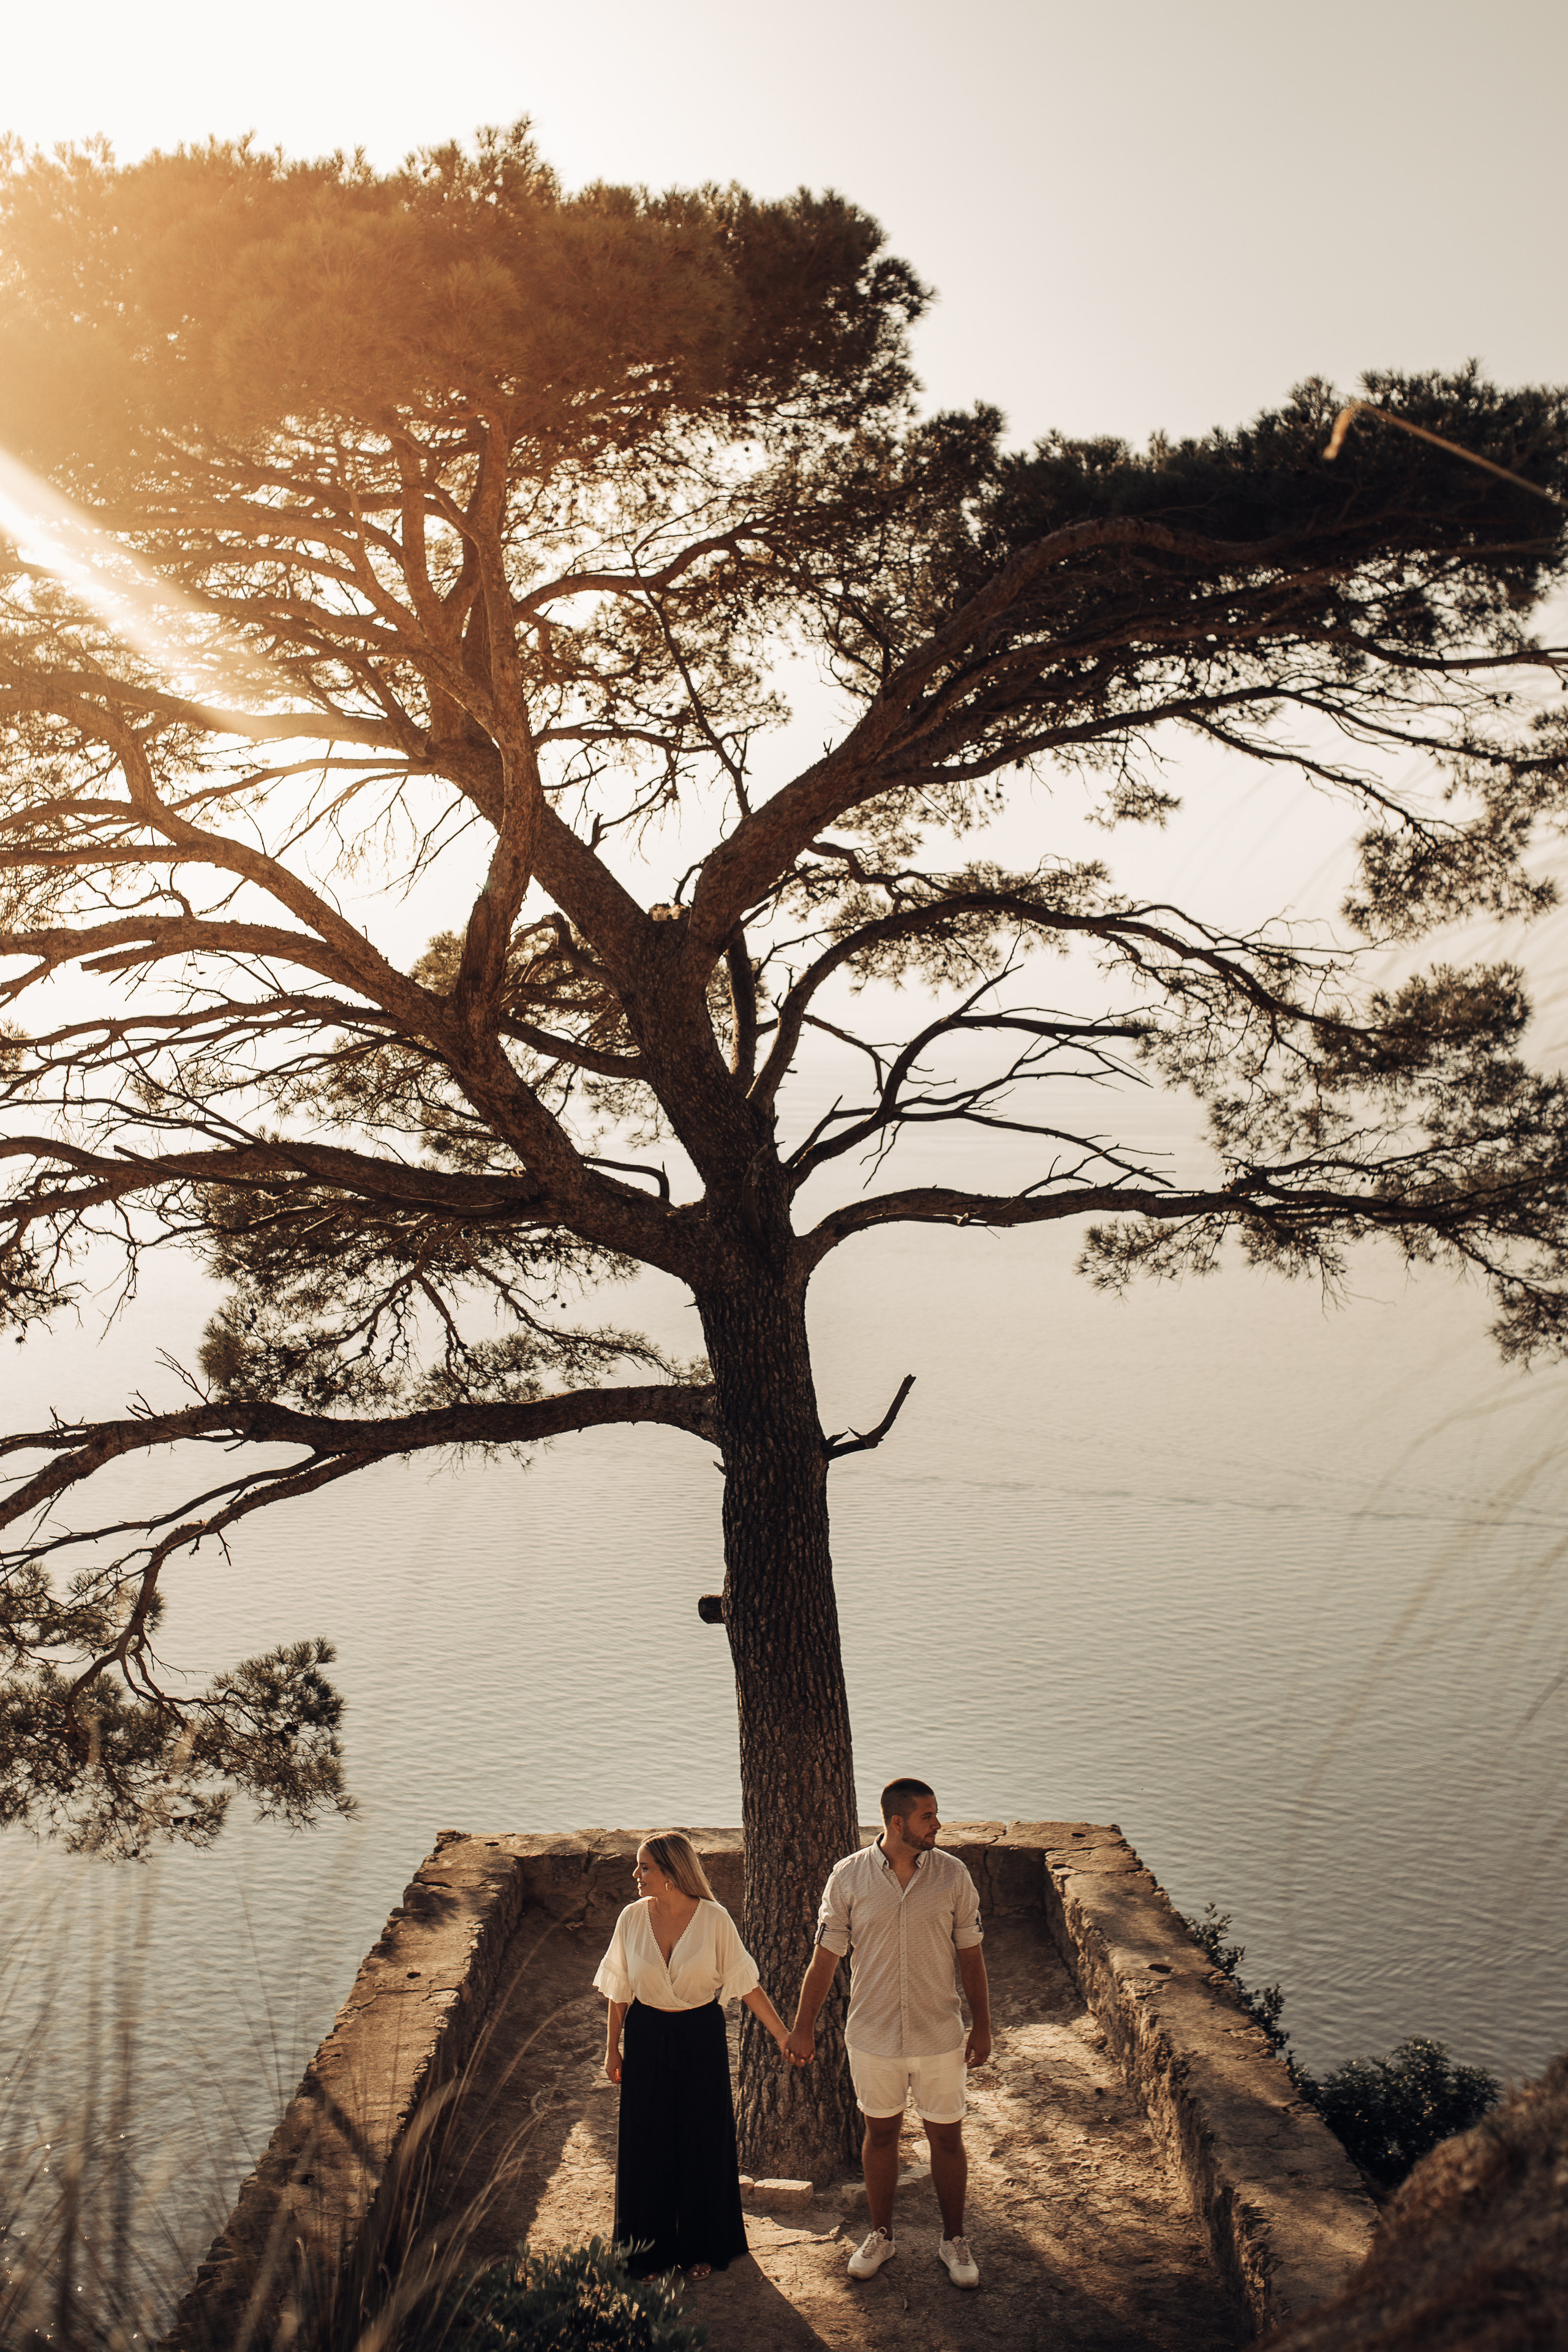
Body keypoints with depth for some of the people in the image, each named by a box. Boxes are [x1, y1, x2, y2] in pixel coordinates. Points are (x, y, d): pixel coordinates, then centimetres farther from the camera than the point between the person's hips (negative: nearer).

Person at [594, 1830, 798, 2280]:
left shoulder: (714, 1918, -13)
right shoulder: (633, 1918, -7)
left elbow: (746, 1984, -7)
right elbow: (619, 1990, 4)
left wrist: (782, 2034, -10)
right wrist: (612, 2048, 6)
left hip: (701, 2039, -1)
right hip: (646, 2037, 2)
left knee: (703, 2142, 8)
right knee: (647, 2144, 8)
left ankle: (701, 2247, 27)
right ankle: (651, 2248, 27)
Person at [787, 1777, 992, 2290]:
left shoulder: (953, 1875, -8)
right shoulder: (849, 1876, -10)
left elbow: (970, 1955, 1)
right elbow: (825, 1957, -3)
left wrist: (982, 2025, 3)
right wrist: (803, 2027, 2)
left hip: (939, 2036, 0)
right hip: (872, 2036, 0)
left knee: (946, 2137, 10)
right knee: (880, 2133, 15)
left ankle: (954, 2240, 30)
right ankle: (880, 2236, 34)